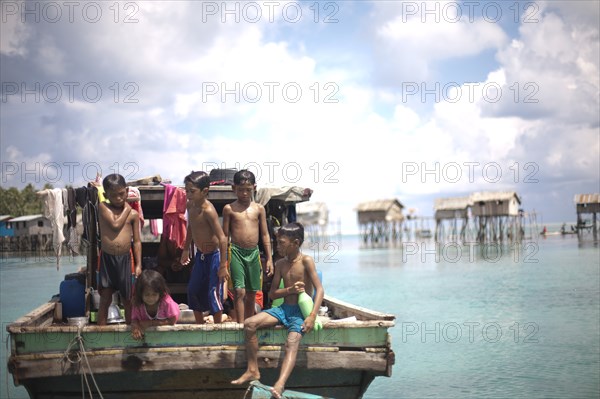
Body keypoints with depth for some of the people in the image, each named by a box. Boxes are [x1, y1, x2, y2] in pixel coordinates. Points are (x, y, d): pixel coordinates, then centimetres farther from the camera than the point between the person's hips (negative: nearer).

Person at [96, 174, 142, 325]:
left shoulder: (133, 214, 4)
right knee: (105, 298, 3)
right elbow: (115, 224, -16)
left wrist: (138, 264, -1)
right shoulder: (103, 207, -1)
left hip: (126, 258, 1)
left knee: (127, 299, 10)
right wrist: (126, 209, -4)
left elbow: (137, 241, 5)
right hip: (107, 258, -1)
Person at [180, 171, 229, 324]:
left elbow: (222, 238, -26)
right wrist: (186, 249, 24)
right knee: (193, 290, 14)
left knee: (213, 293, -2)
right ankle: (200, 325, 29)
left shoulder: (208, 210, -26)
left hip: (213, 255, -8)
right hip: (200, 254, 9)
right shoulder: (190, 205, -1)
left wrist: (223, 266, -26)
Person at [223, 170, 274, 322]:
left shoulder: (259, 209, 7)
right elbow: (225, 235, 3)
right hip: (236, 252, -3)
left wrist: (269, 259, 5)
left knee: (251, 294, 10)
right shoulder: (229, 209, 1)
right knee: (239, 291, -12)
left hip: (254, 253, 3)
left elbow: (265, 235, 9)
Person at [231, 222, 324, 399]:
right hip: (283, 309, 6)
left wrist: (312, 316, -26)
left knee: (292, 343, -31)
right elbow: (272, 293, 9)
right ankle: (252, 370, -6)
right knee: (249, 324, -12)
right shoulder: (280, 264, 9)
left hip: (301, 311, -6)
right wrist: (290, 289, -11)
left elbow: (319, 289, -14)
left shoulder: (306, 261, -8)